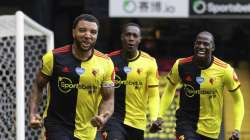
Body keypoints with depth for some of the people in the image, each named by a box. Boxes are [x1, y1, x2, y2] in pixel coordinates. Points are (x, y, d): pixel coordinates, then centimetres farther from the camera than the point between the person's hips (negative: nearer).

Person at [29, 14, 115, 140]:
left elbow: (108, 99, -1)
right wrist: (33, 113, -12)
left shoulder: (105, 63, -5)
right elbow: (38, 86, 3)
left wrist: (103, 118, -21)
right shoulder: (54, 57, -10)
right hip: (57, 125, -3)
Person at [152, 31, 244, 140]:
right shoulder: (181, 65, -8)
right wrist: (159, 116, 2)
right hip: (186, 121, -1)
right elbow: (170, 90, 10)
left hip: (210, 129, 1)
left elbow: (238, 99, 0)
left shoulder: (224, 70, -12)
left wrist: (237, 129, -8)